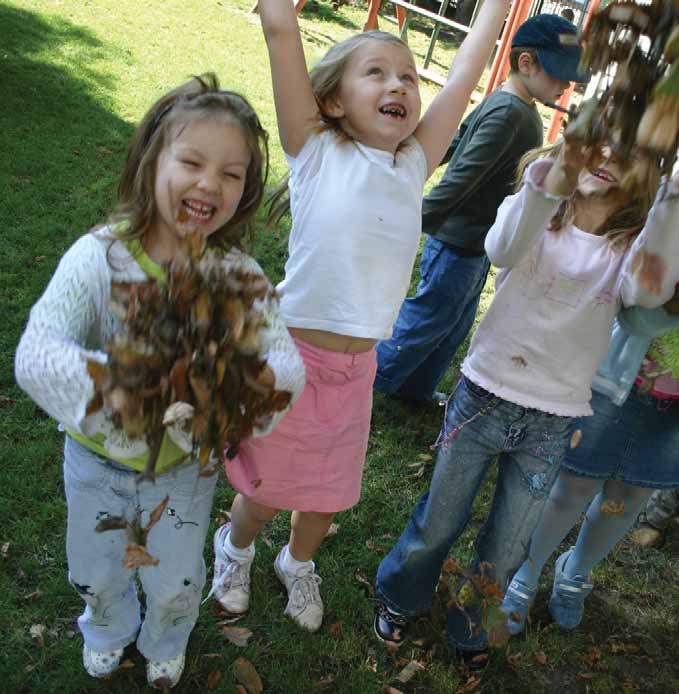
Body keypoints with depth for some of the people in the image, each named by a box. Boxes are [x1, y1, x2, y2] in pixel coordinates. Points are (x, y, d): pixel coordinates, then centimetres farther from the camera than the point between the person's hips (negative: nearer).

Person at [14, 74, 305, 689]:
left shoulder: (240, 275, -20)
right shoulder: (99, 256, -26)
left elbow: (291, 367, -24)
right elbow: (35, 357, -35)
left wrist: (254, 377, -47)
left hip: (187, 465, 1)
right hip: (99, 458, 0)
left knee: (176, 585, 24)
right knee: (96, 575, 27)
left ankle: (165, 642, 61)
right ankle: (109, 631, 65)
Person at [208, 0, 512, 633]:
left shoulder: (414, 165, 3)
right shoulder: (316, 152, -7)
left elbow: (466, 70, 9)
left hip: (356, 366, 4)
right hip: (290, 351, -4)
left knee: (327, 494, 20)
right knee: (266, 491, 14)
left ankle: (298, 564, 51)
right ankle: (236, 548, 48)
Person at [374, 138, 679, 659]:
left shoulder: (628, 251, 0)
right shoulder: (532, 213, -4)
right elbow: (502, 249, -31)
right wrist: (558, 175, -48)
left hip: (550, 427, 2)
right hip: (483, 397, -1)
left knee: (506, 553, 15)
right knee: (437, 526, 14)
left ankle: (469, 629, 45)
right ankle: (401, 600, 45)